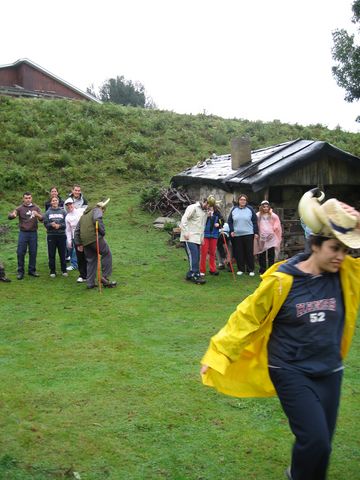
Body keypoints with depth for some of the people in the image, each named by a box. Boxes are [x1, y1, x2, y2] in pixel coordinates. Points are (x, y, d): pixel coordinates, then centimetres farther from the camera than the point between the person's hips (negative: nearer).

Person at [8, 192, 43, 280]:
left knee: (33, 252, 6)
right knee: (20, 253, -1)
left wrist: (37, 215, -28)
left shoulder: (36, 208, 5)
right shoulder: (20, 208, 3)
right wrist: (13, 215, -31)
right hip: (23, 233, -1)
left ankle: (32, 270, 18)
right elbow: (9, 216, -6)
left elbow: (42, 219, -4)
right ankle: (20, 271, 8)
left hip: (33, 233, 1)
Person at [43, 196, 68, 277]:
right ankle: (52, 271, 14)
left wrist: (59, 225, -17)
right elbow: (45, 224, 0)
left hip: (61, 235, 0)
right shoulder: (48, 212, 5)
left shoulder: (63, 211, 5)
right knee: (51, 254, 4)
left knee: (63, 254, 5)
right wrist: (51, 225, -19)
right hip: (51, 235, 0)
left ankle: (64, 270, 16)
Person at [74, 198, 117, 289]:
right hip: (95, 237, -7)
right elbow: (97, 219, -17)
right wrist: (102, 232, -11)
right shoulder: (97, 210, 8)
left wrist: (78, 243, 26)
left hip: (85, 241, 7)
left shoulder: (84, 215, 31)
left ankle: (90, 283, 12)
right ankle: (105, 277, -4)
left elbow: (77, 230, 28)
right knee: (107, 254, 3)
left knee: (91, 260, 13)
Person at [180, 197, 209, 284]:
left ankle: (190, 275, 12)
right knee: (193, 256, -13)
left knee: (196, 257, 5)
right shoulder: (193, 207, -7)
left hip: (197, 238, 8)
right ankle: (195, 275, -11)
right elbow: (184, 219, -14)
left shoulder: (205, 212, 18)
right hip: (189, 238, -8)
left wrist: (202, 237, 12)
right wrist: (186, 232, -19)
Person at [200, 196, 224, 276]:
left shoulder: (217, 212, 1)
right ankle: (202, 270, 8)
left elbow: (222, 221, 13)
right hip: (205, 233, -4)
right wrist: (207, 216, -24)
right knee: (204, 252, 0)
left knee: (213, 252, 12)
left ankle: (213, 269, 22)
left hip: (214, 234, 4)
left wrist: (219, 224, -6)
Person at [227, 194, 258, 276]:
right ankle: (240, 269, 15)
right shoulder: (234, 209, 7)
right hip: (237, 235, 2)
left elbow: (254, 221, 2)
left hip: (248, 234, -2)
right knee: (239, 253, 5)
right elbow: (230, 221, 12)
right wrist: (231, 231, 0)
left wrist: (256, 232, -2)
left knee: (249, 252, 0)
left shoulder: (250, 209, 2)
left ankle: (251, 269, 7)